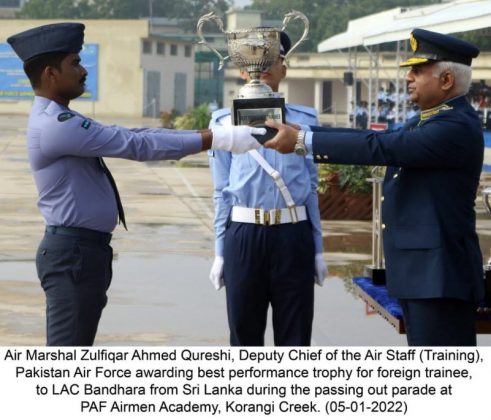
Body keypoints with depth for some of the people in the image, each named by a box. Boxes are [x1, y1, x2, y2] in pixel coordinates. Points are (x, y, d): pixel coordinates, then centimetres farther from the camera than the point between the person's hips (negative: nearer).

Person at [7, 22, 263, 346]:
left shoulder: (62, 121, 14)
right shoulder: (56, 126, -20)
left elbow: (129, 138, 12)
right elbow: (137, 146, -21)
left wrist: (212, 135, 6)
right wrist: (215, 139, -18)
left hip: (84, 250, 11)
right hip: (73, 252, -11)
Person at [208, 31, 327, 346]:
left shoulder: (303, 120, 8)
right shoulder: (226, 122, 6)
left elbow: (311, 188, 9)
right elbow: (222, 192, 7)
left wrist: (318, 249, 8)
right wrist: (220, 252, 6)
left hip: (293, 235, 0)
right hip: (244, 234, 0)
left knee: (295, 336, 3)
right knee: (245, 334, 9)